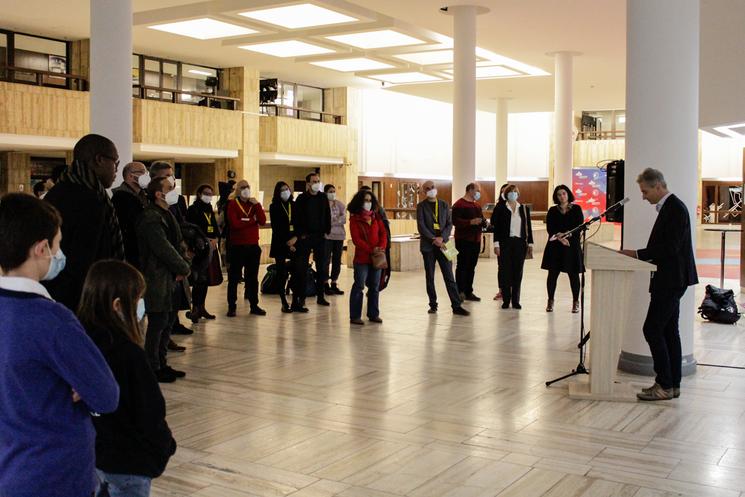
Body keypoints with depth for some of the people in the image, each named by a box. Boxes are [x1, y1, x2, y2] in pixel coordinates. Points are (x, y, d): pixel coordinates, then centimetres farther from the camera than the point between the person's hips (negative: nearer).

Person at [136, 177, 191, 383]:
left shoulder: (166, 214, 16)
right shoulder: (151, 218, -17)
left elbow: (178, 243, 18)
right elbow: (164, 249, -21)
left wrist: (182, 266, 3)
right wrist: (184, 268, -10)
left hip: (170, 279, 10)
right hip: (157, 280, -10)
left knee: (168, 321, 14)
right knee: (158, 323, -3)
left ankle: (161, 364, 23)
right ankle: (153, 368, 6)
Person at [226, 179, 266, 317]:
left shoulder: (255, 204, 11)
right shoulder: (232, 204, -2)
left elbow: (263, 221, -4)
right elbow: (234, 224, -16)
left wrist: (257, 205, -12)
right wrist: (252, 220, -7)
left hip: (253, 245, 4)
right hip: (237, 246, -4)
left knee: (253, 276, 9)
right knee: (234, 277, 0)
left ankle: (254, 305, 16)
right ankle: (231, 306, 5)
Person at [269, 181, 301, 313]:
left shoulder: (294, 205, 11)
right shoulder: (274, 207, 0)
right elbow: (276, 228, -4)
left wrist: (295, 238, -9)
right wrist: (287, 243, -9)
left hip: (294, 242, 3)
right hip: (280, 244, -3)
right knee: (281, 273, 0)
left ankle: (296, 302, 3)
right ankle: (284, 304, 6)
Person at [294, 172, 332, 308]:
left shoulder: (323, 198, 7)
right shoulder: (301, 198, -4)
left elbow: (327, 215, 10)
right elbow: (297, 217, -7)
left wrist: (327, 231, 3)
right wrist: (300, 234, -11)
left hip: (320, 236, 4)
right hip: (305, 237, -4)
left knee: (322, 267, 7)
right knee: (302, 268, 0)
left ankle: (320, 296, 15)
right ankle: (301, 298, 7)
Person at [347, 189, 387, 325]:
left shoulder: (376, 217, 13)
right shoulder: (354, 219, -2)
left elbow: (383, 233, 6)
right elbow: (356, 239, -11)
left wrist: (381, 247, -11)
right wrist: (371, 249, -17)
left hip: (377, 257, 5)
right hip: (362, 258, -5)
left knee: (374, 287, 10)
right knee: (359, 286, -3)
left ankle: (373, 314, 19)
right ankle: (355, 316, 2)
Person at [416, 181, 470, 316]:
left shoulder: (444, 205, 10)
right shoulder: (421, 206, 2)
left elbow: (449, 224, 5)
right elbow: (421, 226, -7)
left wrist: (442, 238, -11)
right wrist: (434, 239, -14)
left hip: (442, 244, 1)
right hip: (428, 245, -1)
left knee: (449, 277, -2)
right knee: (430, 277, 5)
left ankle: (456, 306, -3)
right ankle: (433, 305, 13)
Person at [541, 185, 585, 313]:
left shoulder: (576, 209, 5)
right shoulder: (552, 211, 9)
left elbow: (579, 226, -3)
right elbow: (549, 228, 0)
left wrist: (566, 235, -15)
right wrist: (560, 238, -14)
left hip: (572, 246, -1)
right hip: (555, 246, 1)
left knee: (573, 274, 1)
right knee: (552, 274, 1)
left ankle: (575, 302, 11)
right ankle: (550, 301, 11)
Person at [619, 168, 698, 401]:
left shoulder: (675, 208, -16)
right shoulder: (668, 207, 15)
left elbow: (670, 248, -22)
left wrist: (638, 254, -18)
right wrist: (639, 255, 8)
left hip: (671, 280, -10)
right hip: (669, 280, 10)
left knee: (652, 329, -9)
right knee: (668, 331, 12)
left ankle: (664, 385, -3)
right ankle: (672, 384, 18)